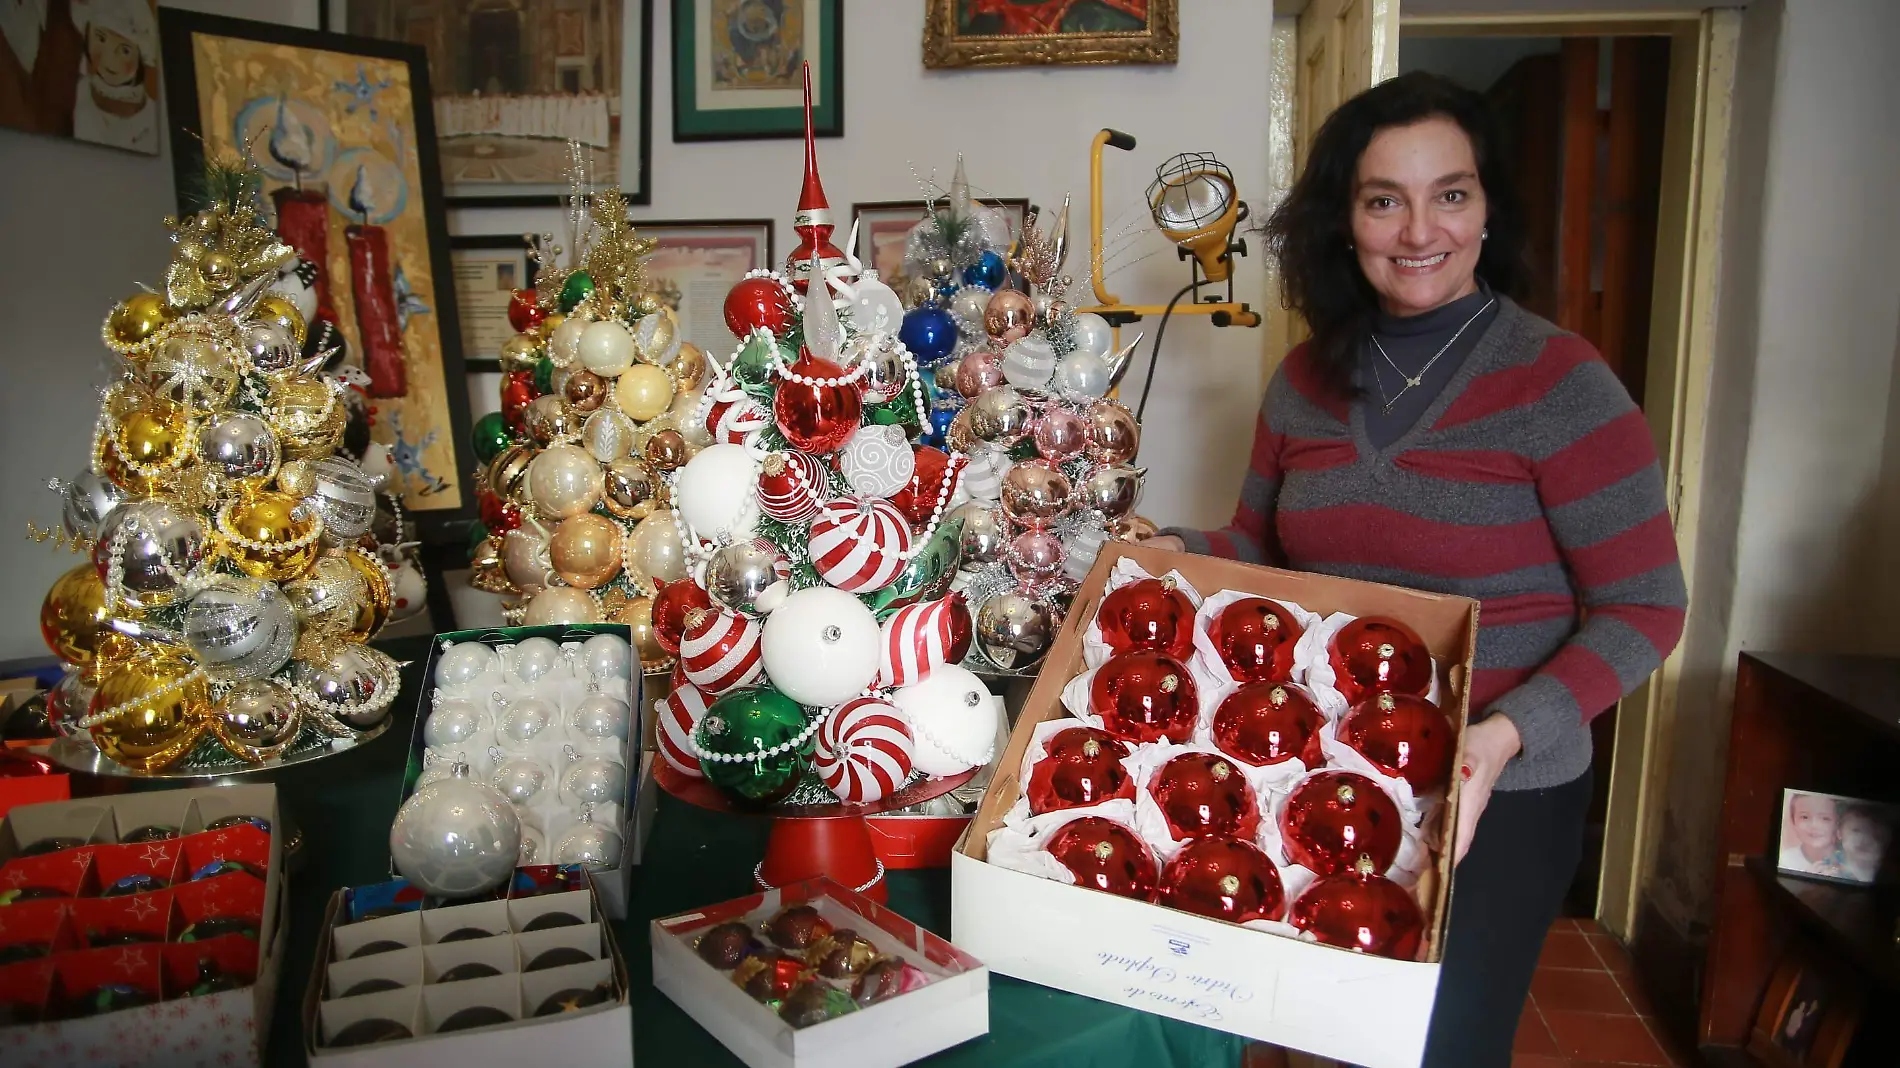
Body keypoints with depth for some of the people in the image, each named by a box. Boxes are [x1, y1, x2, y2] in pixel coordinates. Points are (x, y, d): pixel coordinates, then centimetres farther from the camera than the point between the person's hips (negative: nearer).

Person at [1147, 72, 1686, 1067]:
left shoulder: (1558, 381, -14)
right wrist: (1174, 554, -8)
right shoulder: (1305, 380, 0)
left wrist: (1509, 733, -26)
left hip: (1497, 797, -4)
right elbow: (1260, 546, 11)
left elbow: (1641, 610, -13)